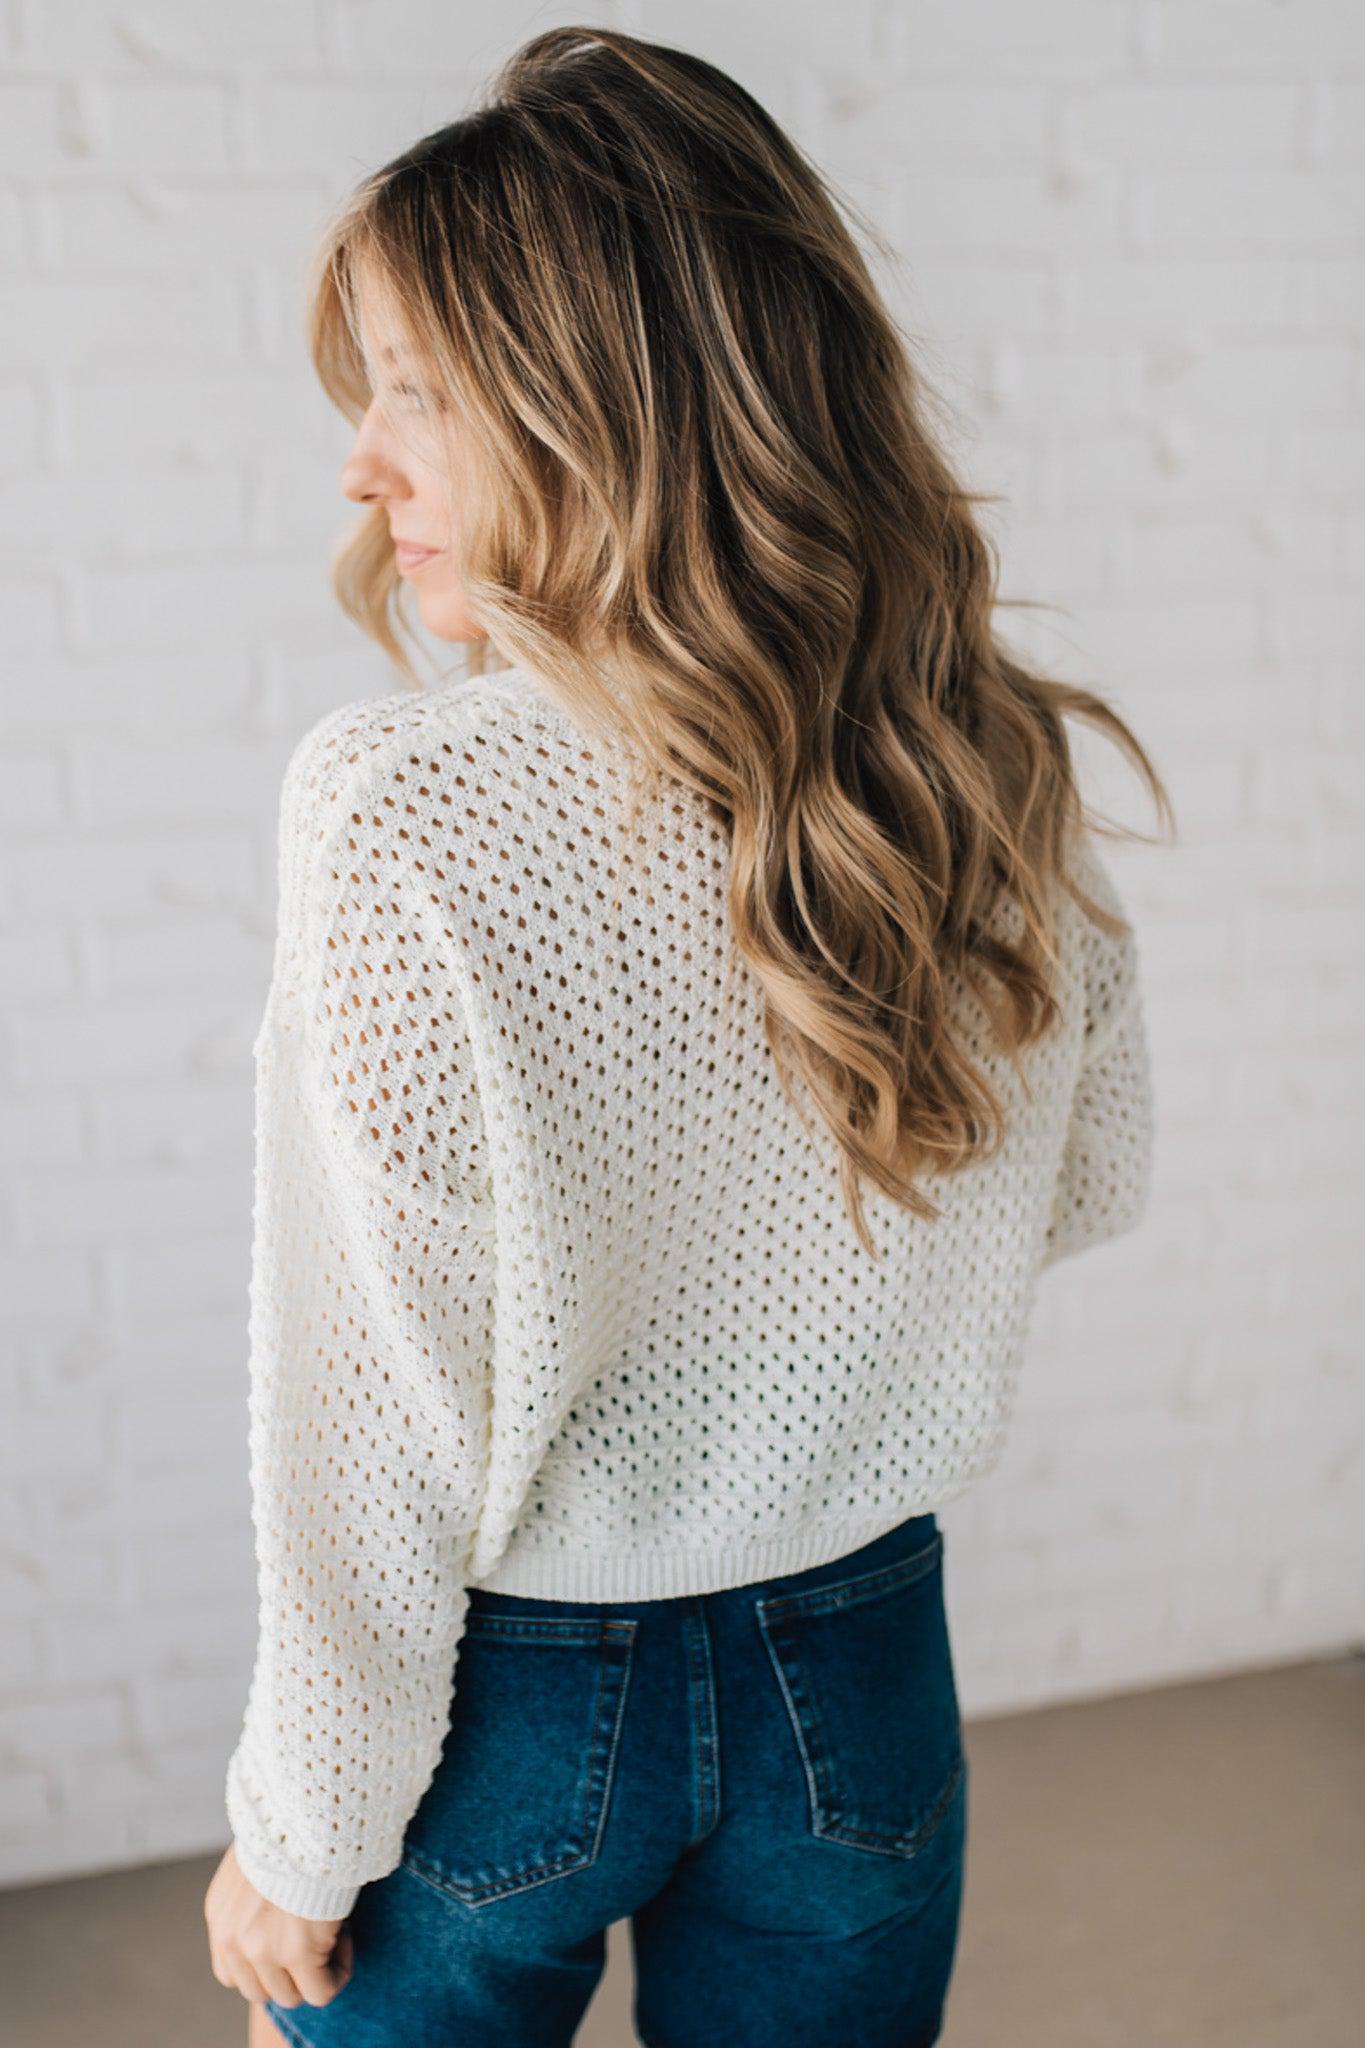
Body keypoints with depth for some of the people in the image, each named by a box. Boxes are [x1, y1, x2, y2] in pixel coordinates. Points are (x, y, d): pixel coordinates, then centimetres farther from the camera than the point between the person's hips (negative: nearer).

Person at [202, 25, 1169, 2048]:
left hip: (506, 1703, -3)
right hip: (861, 1686, 4)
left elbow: (378, 1423, -20)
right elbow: (1089, 1189, 5)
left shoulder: (403, 818, -26)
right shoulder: (1010, 781, -12)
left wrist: (298, 1838, -6)